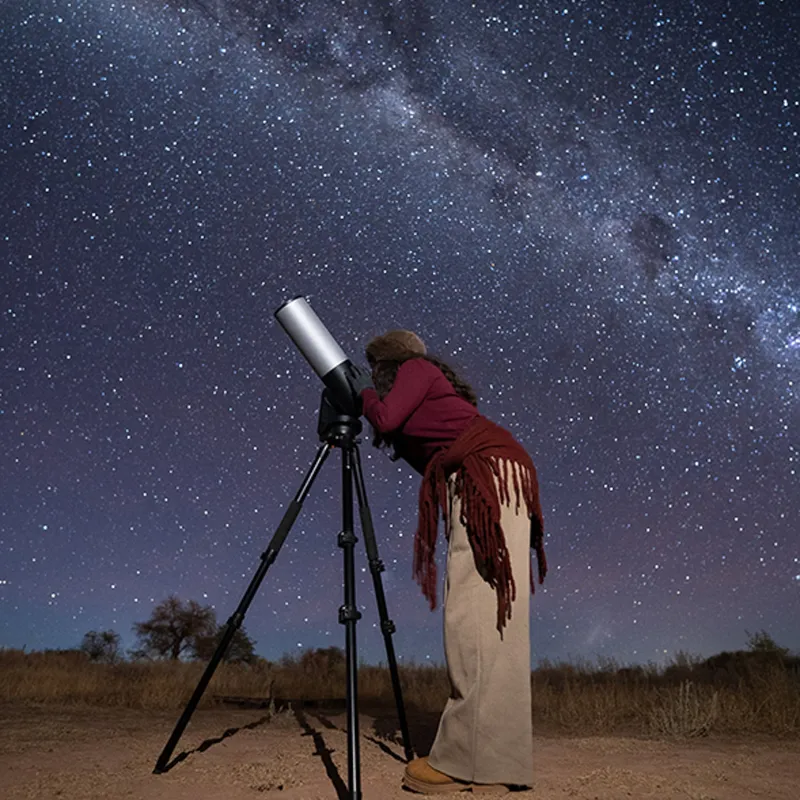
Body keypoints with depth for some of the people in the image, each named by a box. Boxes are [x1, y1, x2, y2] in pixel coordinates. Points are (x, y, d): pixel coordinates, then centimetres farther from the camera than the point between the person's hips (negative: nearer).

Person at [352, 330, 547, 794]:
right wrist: (367, 401, 30)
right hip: (484, 486, 10)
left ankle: (469, 762, -15)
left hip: (491, 476, -10)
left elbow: (387, 419, -7)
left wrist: (366, 393, 14)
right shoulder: (425, 386, 30)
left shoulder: (417, 367, 6)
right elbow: (413, 443, 28)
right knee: (488, 618, 4)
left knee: (475, 616, -15)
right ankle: (493, 758, 6)